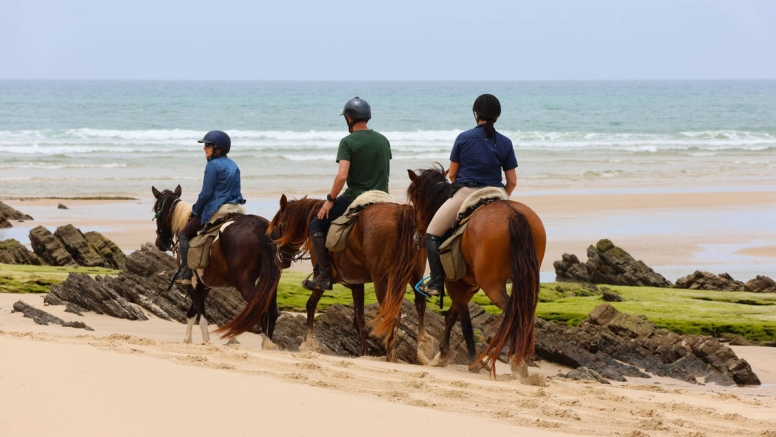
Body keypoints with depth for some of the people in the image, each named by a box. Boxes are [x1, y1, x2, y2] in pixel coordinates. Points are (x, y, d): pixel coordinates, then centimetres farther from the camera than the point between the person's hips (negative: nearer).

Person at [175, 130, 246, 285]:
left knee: (184, 234, 7)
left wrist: (195, 210, -1)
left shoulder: (213, 165, -14)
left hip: (215, 210, -9)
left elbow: (206, 193, -16)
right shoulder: (233, 166, 12)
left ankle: (185, 274, -1)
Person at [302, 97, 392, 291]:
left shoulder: (348, 142, -11)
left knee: (317, 225, 7)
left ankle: (324, 275, -2)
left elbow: (342, 175, -20)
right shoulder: (383, 140, 11)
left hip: (355, 198, -6)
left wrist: (330, 199, -9)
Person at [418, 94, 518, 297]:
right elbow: (512, 181, 2)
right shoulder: (505, 143, 1)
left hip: (465, 194, -2)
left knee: (433, 233, 13)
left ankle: (436, 283, 1)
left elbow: (452, 174, 4)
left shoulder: (463, 138, -3)